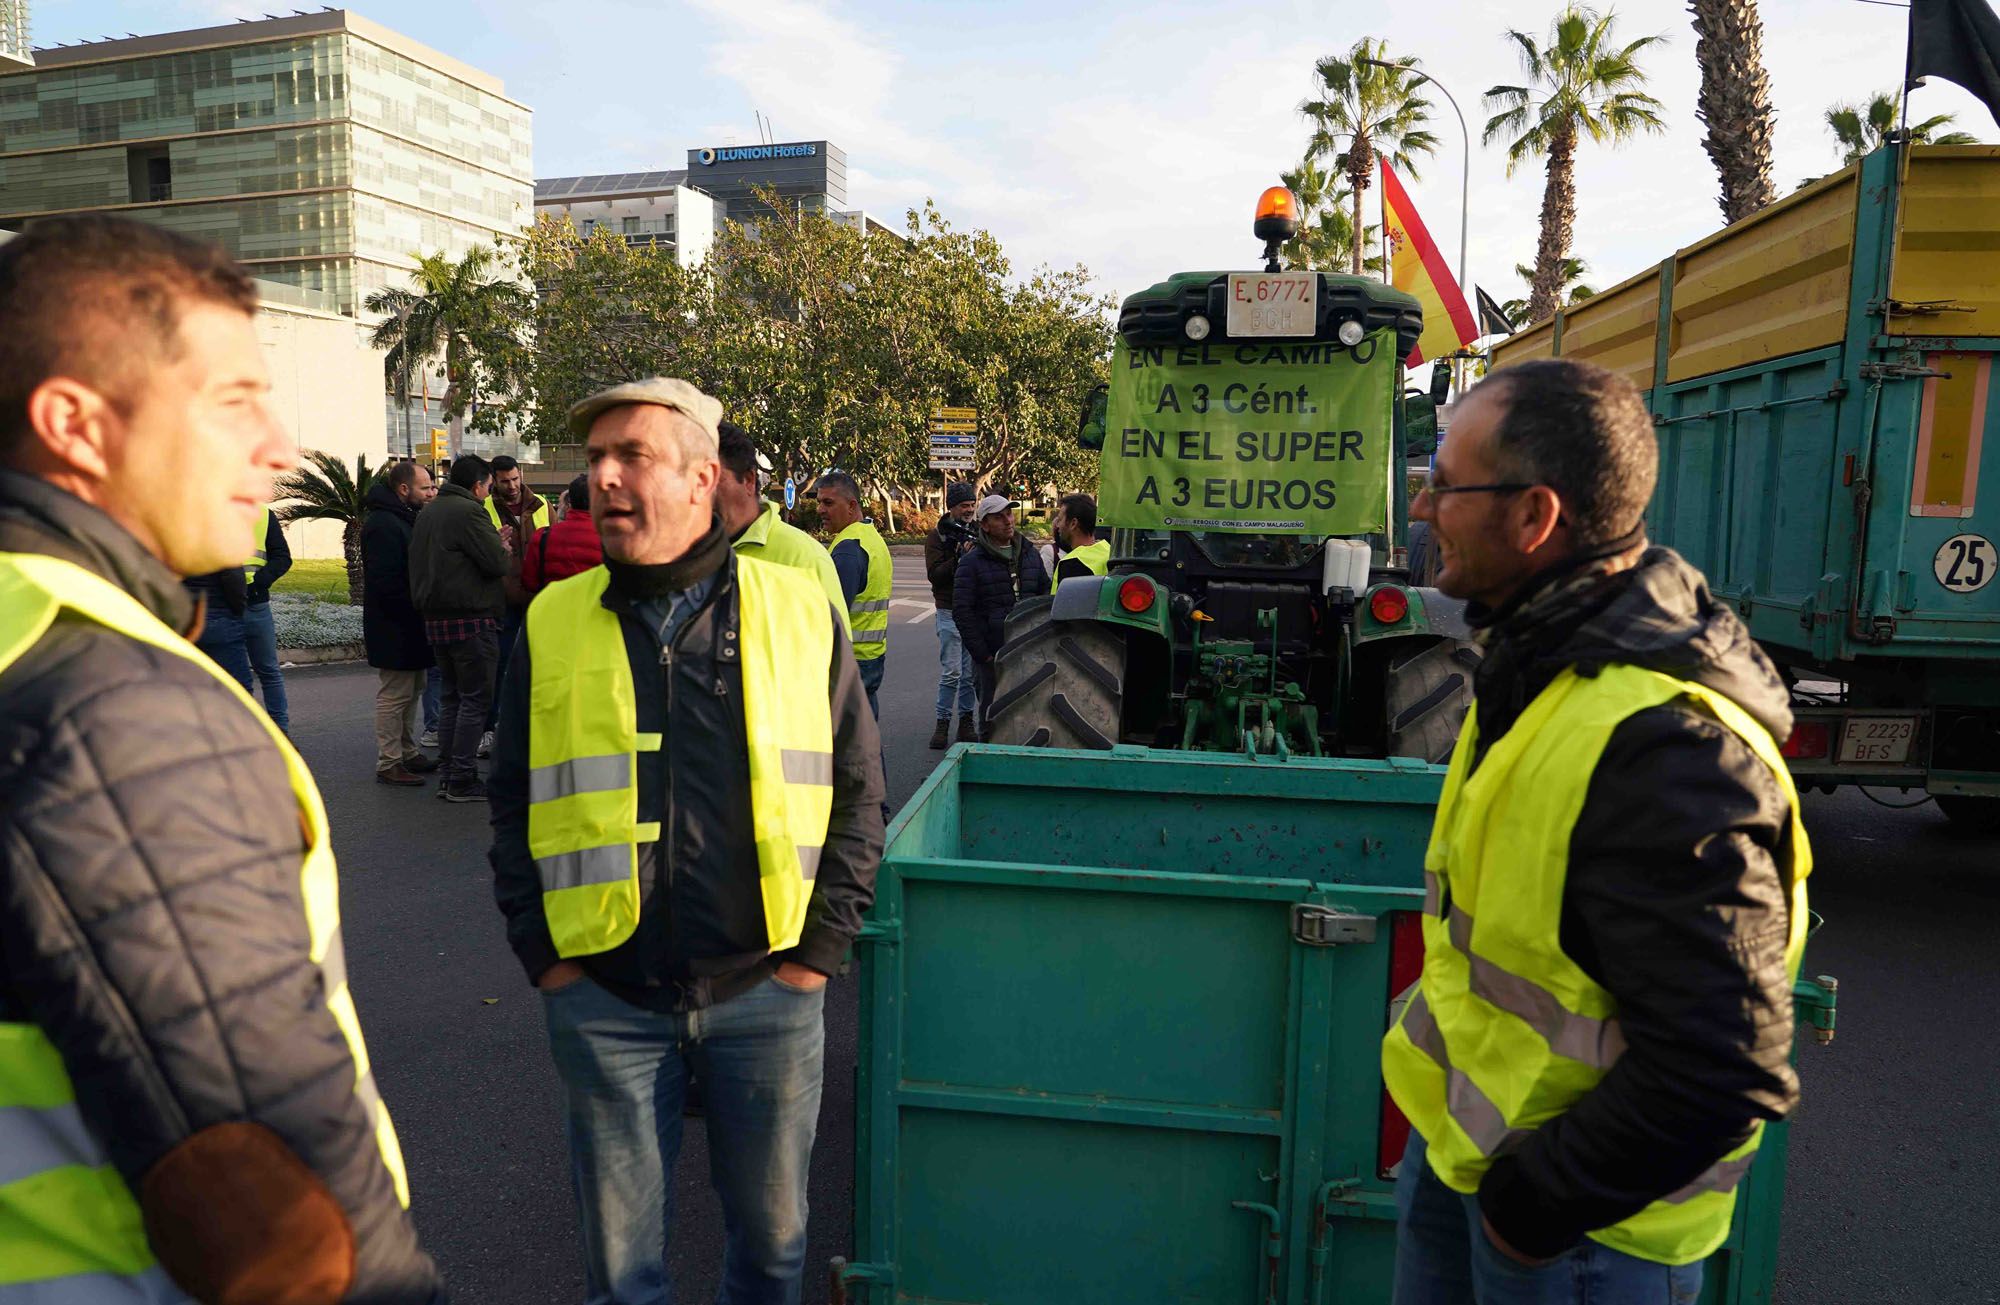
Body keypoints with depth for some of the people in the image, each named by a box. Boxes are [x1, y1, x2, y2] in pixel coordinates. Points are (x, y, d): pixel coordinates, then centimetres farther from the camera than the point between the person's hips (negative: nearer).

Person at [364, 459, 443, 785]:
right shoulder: (383, 524, -18)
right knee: (395, 694, -4)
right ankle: (389, 764, 4)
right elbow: (385, 582, -24)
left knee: (412, 690, 17)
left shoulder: (407, 518, 15)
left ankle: (408, 753, 28)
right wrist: (415, 610, -20)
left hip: (408, 626, 10)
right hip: (393, 628, -10)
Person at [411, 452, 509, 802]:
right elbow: (497, 562, -19)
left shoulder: (426, 513, 17)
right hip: (471, 618, -9)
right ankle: (462, 780, -1)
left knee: (452, 697, 16)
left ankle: (446, 776, 18)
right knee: (475, 700, -3)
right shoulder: (469, 512, -13)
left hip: (435, 617, 9)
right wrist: (506, 550, 6)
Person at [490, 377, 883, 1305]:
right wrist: (543, 954, 1)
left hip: (767, 987, 0)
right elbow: (513, 803, 8)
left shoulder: (798, 612, -1)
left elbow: (857, 791, 3)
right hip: (603, 995, 1)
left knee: (773, 1231, 17)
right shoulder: (553, 623, 1)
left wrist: (820, 946, -3)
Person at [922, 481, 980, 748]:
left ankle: (966, 721, 14)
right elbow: (934, 575, -10)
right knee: (951, 671, -7)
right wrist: (960, 555, -20)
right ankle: (942, 723, 1)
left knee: (970, 672, 6)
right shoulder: (937, 535, 0)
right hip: (950, 612, -4)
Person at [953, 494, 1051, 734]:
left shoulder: (1030, 555, 12)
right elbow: (962, 611, -9)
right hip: (991, 656, -4)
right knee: (992, 717, 2)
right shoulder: (972, 561, -5)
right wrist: (982, 654, -13)